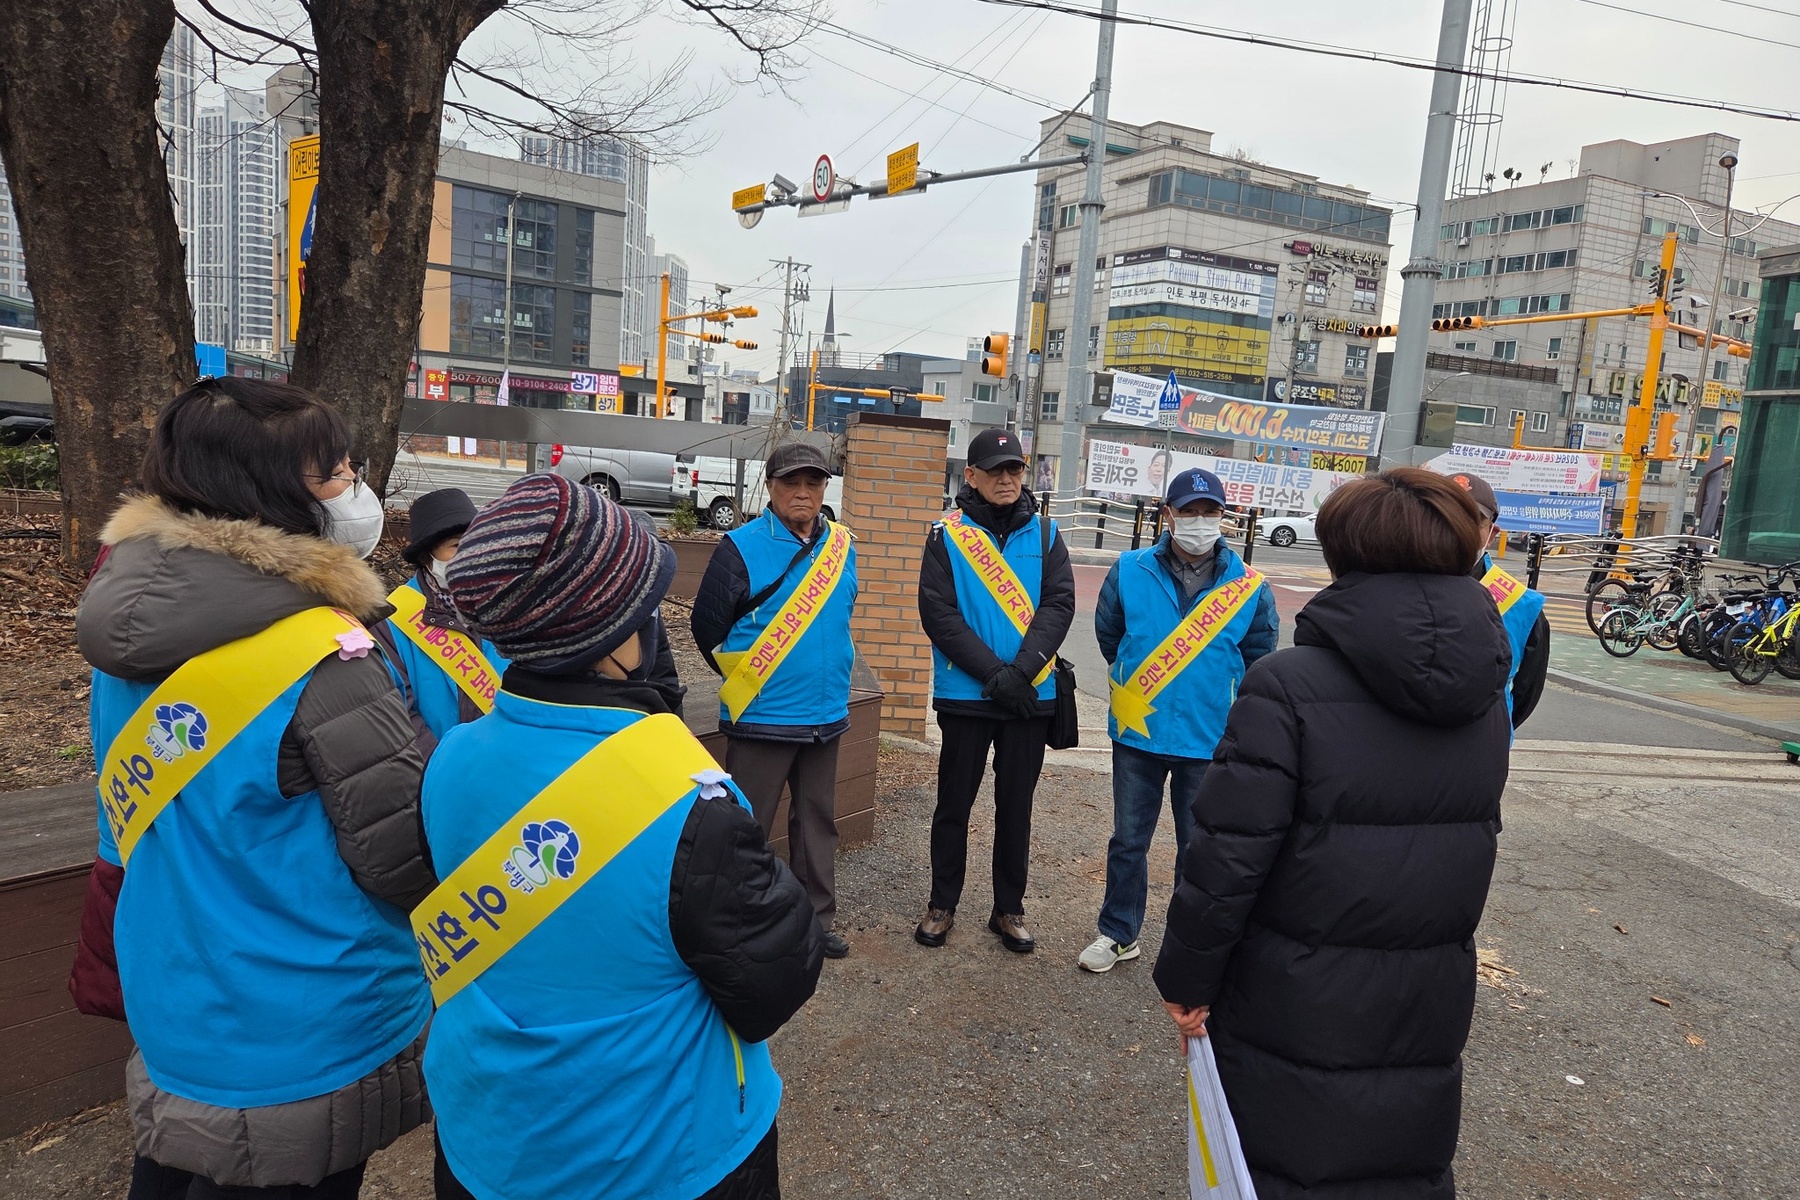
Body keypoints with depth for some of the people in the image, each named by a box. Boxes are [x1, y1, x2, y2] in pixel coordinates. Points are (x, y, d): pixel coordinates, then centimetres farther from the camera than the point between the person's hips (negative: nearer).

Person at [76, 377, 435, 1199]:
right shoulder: (323, 665, -27)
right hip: (308, 1056, -7)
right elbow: (407, 865, -22)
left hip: (173, 1017, 7)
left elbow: (131, 831, 9)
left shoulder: (127, 630, -3)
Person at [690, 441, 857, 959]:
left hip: (826, 715, 5)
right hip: (761, 717, -5)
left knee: (818, 822, 15)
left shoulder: (841, 545, 4)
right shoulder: (742, 547, -11)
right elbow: (707, 626, -6)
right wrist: (745, 682, 2)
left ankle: (818, 919, 29)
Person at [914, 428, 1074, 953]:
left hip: (1031, 694, 2)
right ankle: (942, 904, 26)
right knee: (954, 803, 10)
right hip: (965, 693, -2)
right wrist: (993, 673, -17)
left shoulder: (1044, 533, 4)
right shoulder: (948, 535, -2)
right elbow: (937, 613, -10)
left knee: (1016, 805, 12)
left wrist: (1021, 670, -18)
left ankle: (1009, 908, 27)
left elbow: (1060, 603, -5)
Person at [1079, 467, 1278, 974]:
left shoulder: (1249, 587, -6)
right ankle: (1119, 933, 29)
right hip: (1137, 733, 1)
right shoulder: (1130, 571, -6)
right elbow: (1108, 634, 11)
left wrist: (1218, 698, 10)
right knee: (1128, 840, 13)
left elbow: (1258, 657, 9)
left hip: (1210, 740, 0)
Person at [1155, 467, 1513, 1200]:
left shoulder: (1290, 684, -20)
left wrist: (1187, 977, -9)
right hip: (1427, 1005, 5)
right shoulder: (1485, 696, 0)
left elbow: (1228, 853, -21)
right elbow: (1473, 841, 11)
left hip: (1299, 1005, -5)